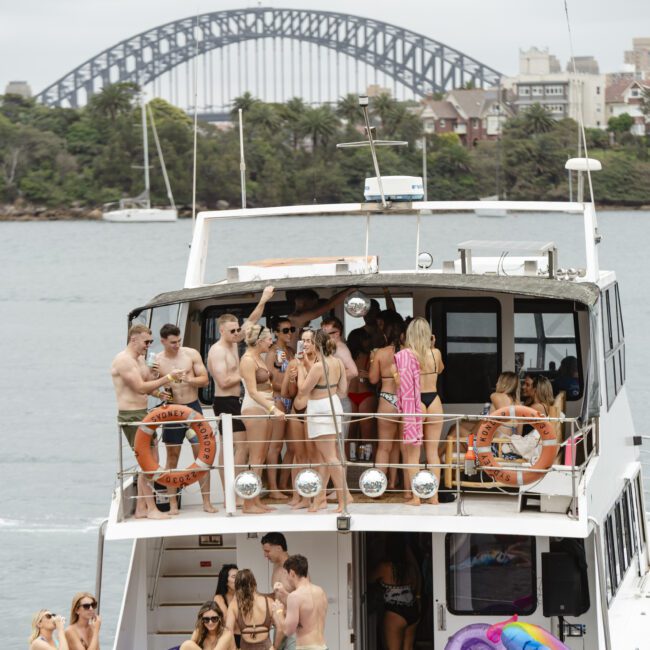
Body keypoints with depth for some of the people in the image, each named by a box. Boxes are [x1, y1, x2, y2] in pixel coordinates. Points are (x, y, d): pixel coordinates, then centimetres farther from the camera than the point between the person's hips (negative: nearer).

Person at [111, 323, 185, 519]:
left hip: (142, 414, 10)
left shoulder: (140, 359, 17)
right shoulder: (123, 360, -15)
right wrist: (168, 378, -19)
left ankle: (141, 508, 16)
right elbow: (140, 388, -20)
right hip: (131, 415, -10)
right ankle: (151, 509, -7)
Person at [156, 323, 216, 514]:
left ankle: (206, 501, 2)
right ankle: (173, 503, 10)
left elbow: (205, 379, 0)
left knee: (201, 453, -2)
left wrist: (189, 380, -19)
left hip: (193, 407, 0)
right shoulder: (156, 361, -1)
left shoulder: (191, 354, 0)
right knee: (172, 456, 5)